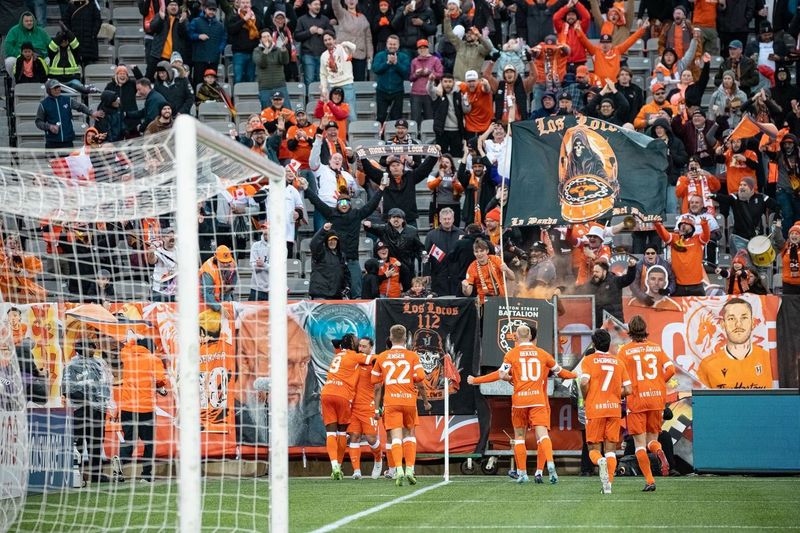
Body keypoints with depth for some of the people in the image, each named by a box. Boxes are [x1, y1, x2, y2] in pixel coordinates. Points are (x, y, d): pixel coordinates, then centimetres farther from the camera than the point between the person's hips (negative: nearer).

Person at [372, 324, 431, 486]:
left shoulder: (381, 357, 7)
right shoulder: (412, 356, 3)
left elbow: (377, 387, 9)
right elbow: (420, 383, -2)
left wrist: (377, 408, 15)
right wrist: (426, 401, 12)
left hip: (390, 402, 0)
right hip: (409, 400, 0)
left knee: (396, 437, -4)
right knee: (409, 435, 17)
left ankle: (399, 470, -22)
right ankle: (410, 470, 10)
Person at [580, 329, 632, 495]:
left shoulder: (589, 360, -1)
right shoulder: (618, 362, 9)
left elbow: (584, 382, -16)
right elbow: (627, 390, 5)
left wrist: (585, 399, 1)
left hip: (595, 408, -2)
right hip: (614, 409, 2)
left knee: (593, 448, 6)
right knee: (611, 449, 7)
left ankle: (600, 461, -28)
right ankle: (608, 485, -4)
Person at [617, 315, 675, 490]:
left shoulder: (624, 350, -1)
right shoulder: (657, 348, 7)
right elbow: (670, 369, -1)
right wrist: (657, 384, 13)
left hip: (636, 400, -3)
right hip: (657, 399, 3)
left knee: (639, 444, 4)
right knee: (652, 438, 15)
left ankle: (649, 481, -6)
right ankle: (659, 451, -20)